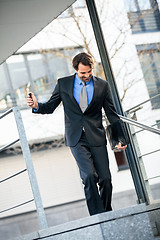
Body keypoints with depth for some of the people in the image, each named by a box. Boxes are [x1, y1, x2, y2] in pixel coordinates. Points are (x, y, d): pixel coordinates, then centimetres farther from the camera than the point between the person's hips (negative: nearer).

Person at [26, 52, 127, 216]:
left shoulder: (102, 85, 5)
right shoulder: (63, 84, 4)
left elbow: (111, 114, 8)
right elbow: (50, 107, 10)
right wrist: (37, 106, -12)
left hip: (96, 137, 1)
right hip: (76, 138, -1)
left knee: (105, 179, -1)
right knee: (89, 176, -18)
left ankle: (107, 214, 22)